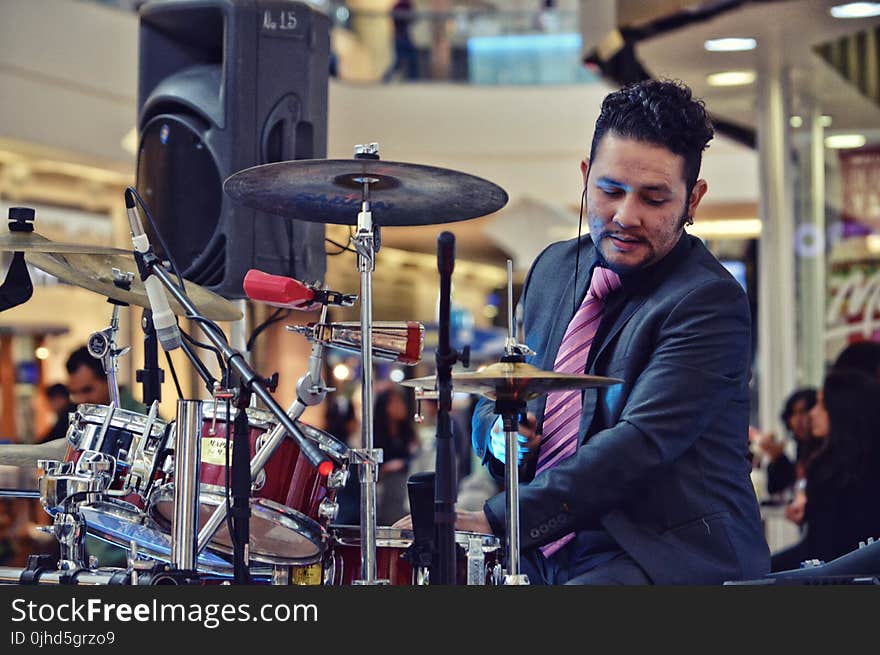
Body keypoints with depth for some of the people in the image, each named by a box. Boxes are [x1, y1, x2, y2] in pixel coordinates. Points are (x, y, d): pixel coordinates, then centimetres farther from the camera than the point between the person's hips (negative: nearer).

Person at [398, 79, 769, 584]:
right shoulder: (555, 268, 11)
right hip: (547, 555, 7)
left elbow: (640, 441, -22)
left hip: (671, 561, -7)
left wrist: (496, 520, -28)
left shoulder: (710, 303, -12)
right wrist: (499, 431, -5)